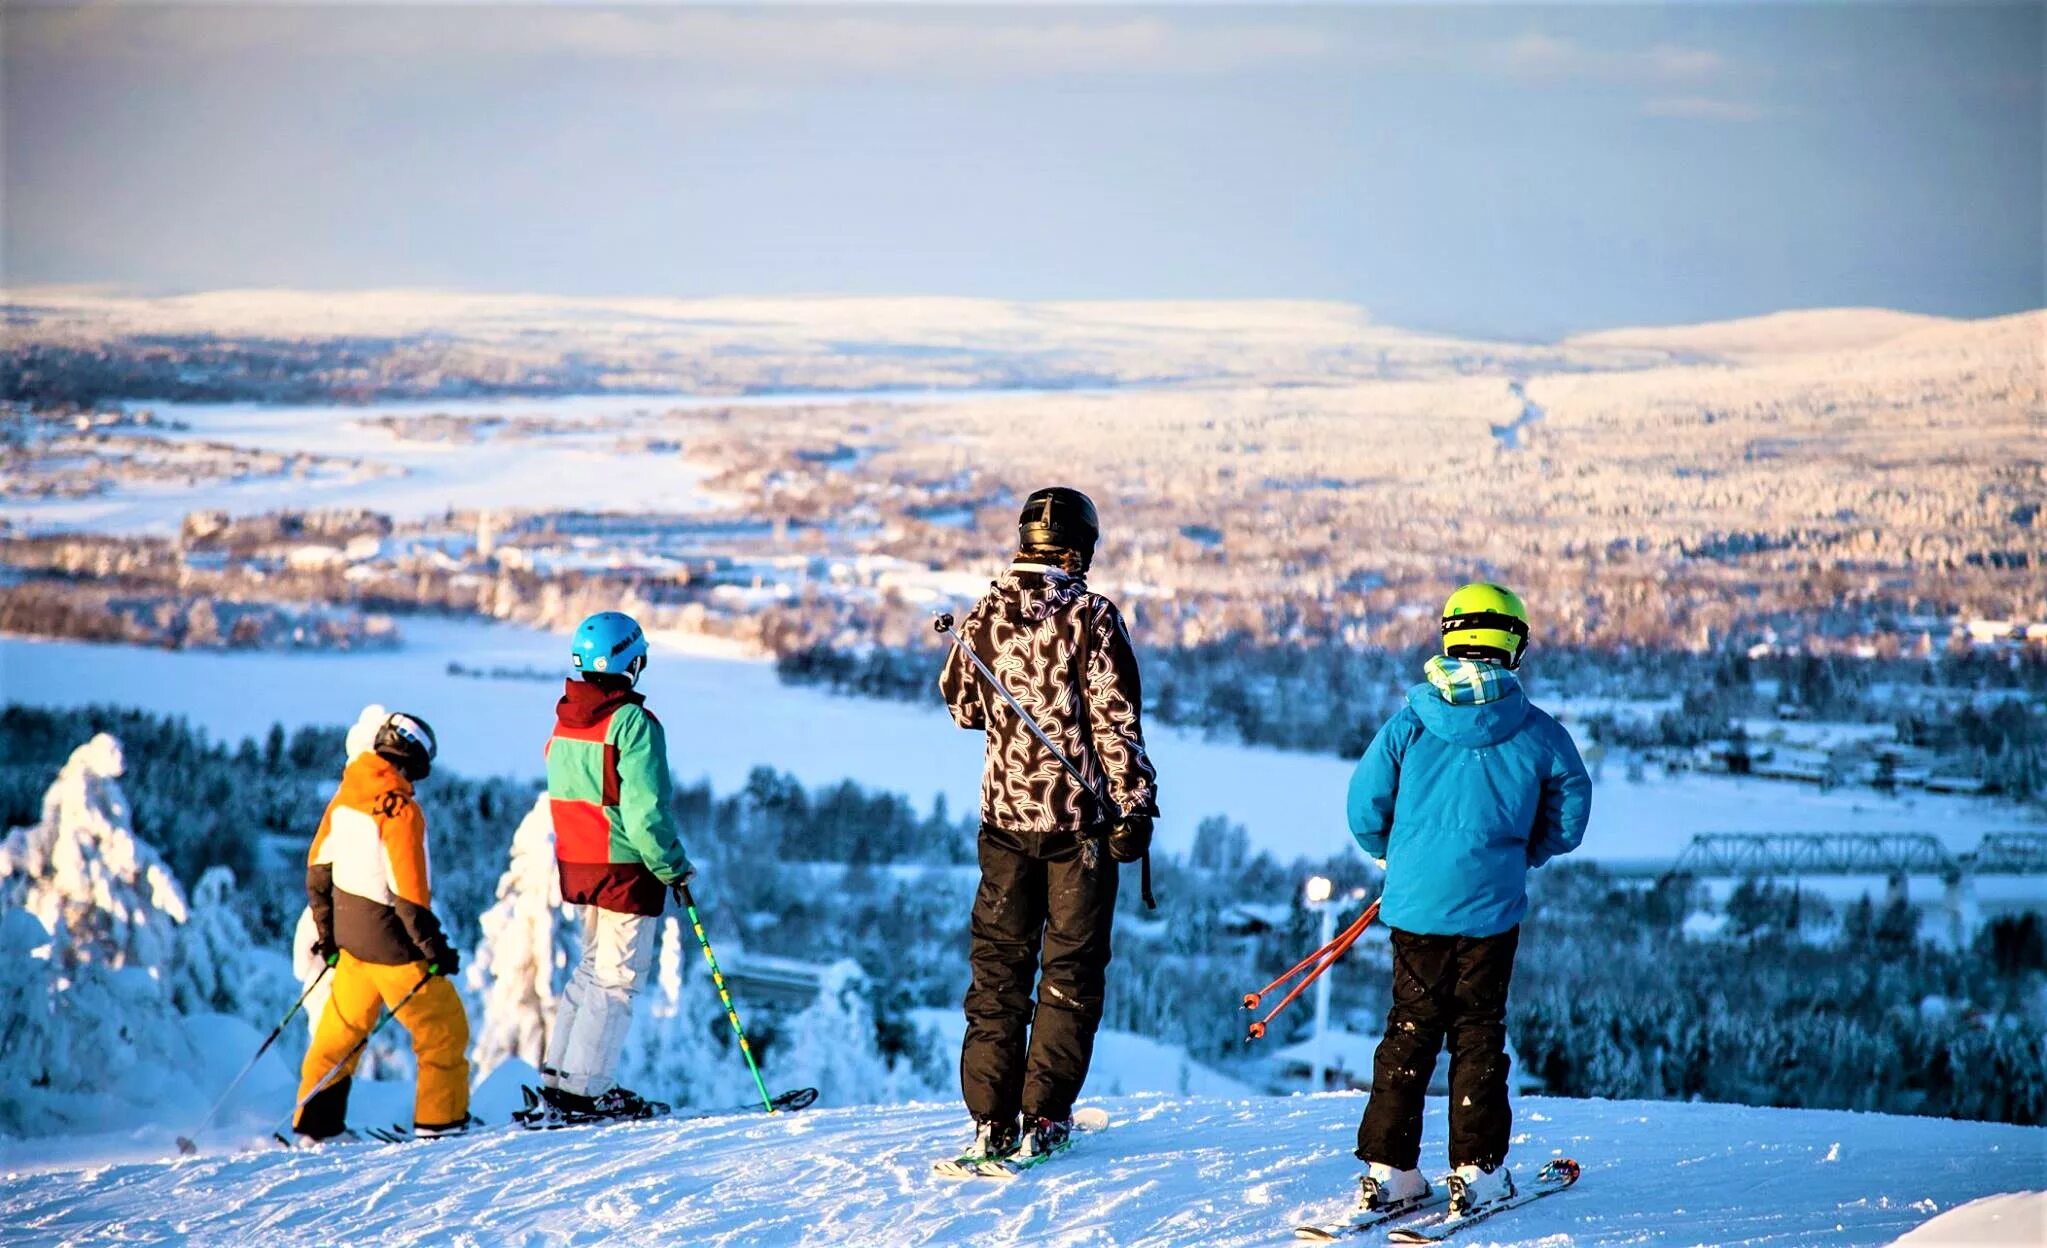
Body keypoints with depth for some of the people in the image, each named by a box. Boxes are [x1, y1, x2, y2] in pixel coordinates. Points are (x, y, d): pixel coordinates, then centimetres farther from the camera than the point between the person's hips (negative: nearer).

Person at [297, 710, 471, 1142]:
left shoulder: (346, 795, 2)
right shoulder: (401, 809, -21)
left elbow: (318, 865, 10)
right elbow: (409, 893, -22)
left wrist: (327, 931, 19)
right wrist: (435, 948, -13)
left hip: (349, 936, 8)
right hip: (391, 943, -8)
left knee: (341, 1028, 17)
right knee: (444, 1027, 7)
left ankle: (314, 1123, 20)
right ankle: (440, 1120, 10)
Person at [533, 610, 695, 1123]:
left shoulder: (564, 719, 8)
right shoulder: (632, 722, -16)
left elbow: (562, 797, 13)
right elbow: (645, 811, -19)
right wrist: (673, 868, -9)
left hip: (577, 863, 8)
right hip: (626, 868, -8)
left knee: (593, 968, 18)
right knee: (618, 978, -1)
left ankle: (558, 1075, 17)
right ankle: (583, 1089, -3)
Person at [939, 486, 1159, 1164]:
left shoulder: (983, 616, 1)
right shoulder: (1091, 617, -11)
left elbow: (963, 707, 13)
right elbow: (1116, 721, -13)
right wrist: (1135, 804, -9)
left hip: (1005, 815, 3)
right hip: (1079, 818, -3)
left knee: (998, 967, 9)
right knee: (1071, 968, 6)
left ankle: (992, 1119, 6)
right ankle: (1045, 1117, 4)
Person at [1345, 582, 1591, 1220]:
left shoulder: (1408, 723, -2)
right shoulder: (1537, 732, -3)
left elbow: (1364, 807, -2)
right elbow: (1569, 818, 3)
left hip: (1415, 903, 1)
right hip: (1490, 906, -1)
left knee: (1409, 1029, 10)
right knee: (1479, 1033, 8)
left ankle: (1388, 1169, 9)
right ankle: (1477, 1171, 7)